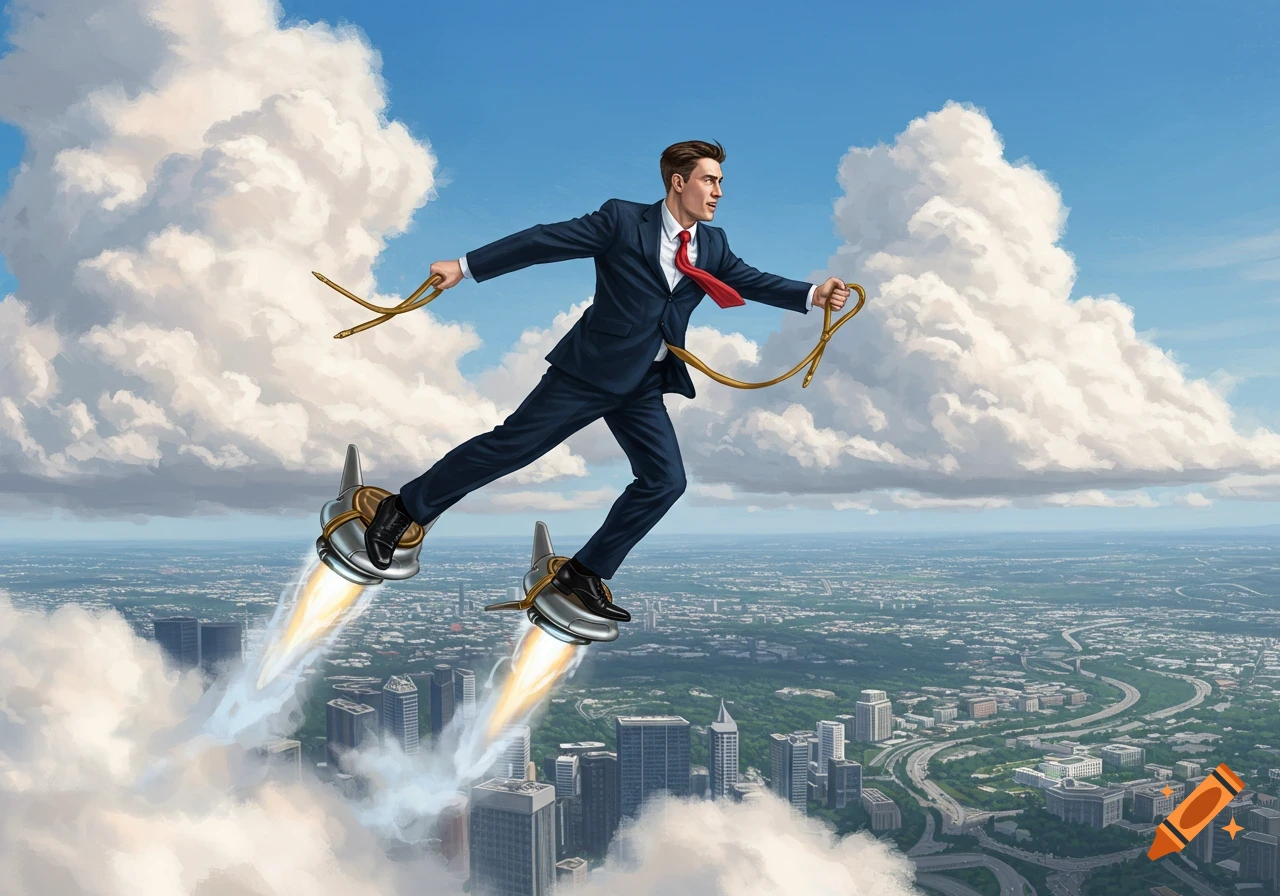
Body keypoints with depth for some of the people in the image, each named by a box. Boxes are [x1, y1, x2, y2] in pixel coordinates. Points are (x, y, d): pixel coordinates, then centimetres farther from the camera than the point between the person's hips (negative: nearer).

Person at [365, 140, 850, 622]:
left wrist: (813, 295, -12)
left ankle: (583, 574, 11)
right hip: (588, 369, -6)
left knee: (665, 480, -1)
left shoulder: (713, 245, 9)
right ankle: (403, 509, 15)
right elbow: (545, 240, -10)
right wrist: (465, 266, -13)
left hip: (644, 387, 6)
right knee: (510, 445, -3)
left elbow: (753, 281, 5)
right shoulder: (622, 219, -9)